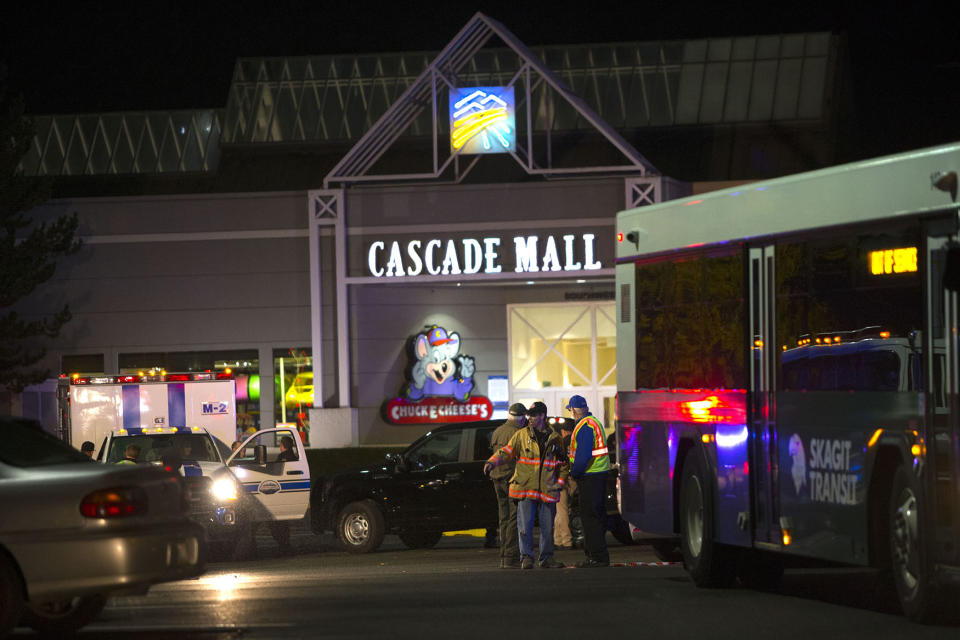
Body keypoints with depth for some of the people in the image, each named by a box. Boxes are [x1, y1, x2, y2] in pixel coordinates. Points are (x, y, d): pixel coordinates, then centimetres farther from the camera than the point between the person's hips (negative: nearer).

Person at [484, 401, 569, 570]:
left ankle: (546, 558, 15)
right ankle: (526, 557, 0)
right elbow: (507, 451, 2)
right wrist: (492, 462, -16)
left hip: (547, 490, 2)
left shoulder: (554, 438, 10)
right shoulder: (521, 435, 6)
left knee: (547, 526, 5)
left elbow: (564, 463, 17)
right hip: (525, 487, -2)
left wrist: (560, 482, 6)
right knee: (525, 524, -7)